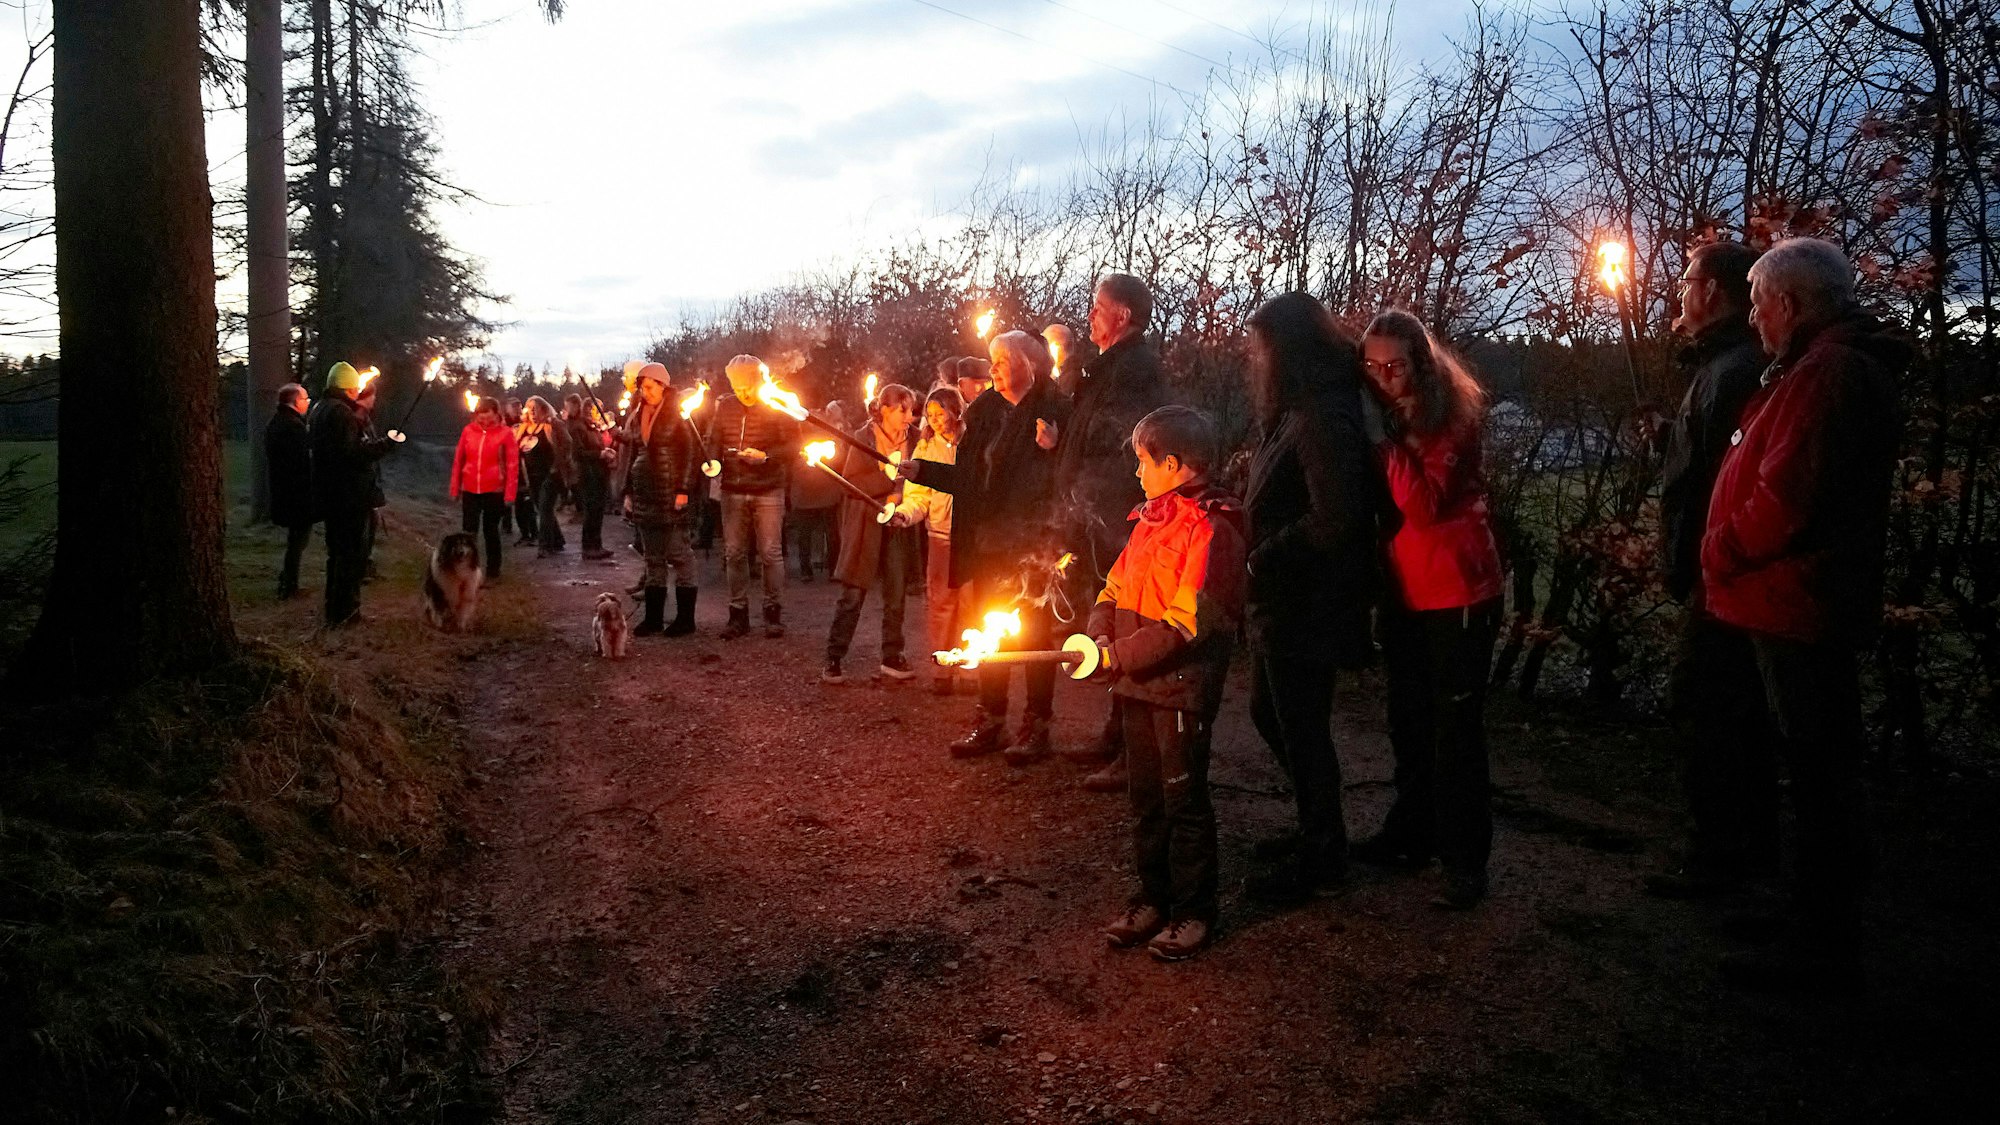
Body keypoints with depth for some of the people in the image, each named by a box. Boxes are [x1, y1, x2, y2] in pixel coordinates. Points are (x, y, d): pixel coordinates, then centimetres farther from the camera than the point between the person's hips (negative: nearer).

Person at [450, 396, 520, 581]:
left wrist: (510, 494, -12)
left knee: (491, 532, 9)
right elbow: (458, 460, 6)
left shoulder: (505, 432, -7)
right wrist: (455, 489, 5)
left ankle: (493, 572, 21)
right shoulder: (468, 430, 2)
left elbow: (512, 464, -8)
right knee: (468, 532, 3)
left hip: (494, 491, -2)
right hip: (470, 491, 2)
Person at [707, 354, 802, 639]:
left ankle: (774, 613, 9)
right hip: (733, 490, 4)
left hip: (768, 490, -3)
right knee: (734, 553, 6)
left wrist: (765, 455, -20)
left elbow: (793, 445, -6)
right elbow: (714, 440, 13)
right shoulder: (725, 406, 6)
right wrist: (713, 460, -7)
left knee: (771, 553, -1)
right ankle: (738, 613, 15)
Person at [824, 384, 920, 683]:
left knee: (896, 595, 6)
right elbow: (849, 481, -12)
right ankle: (833, 659, 5)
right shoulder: (863, 439, -6)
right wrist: (889, 482, -19)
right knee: (853, 595, -3)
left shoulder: (914, 439, 3)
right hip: (865, 525, -4)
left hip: (897, 526, 4)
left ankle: (892, 659, 17)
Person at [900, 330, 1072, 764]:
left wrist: (1054, 447, -25)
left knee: (1034, 630, -1)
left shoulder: (1055, 409, -6)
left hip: (1037, 539, -5)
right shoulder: (984, 411, 10)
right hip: (989, 538, 5)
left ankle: (1036, 727, 9)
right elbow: (965, 478, 12)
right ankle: (991, 722, 19)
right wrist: (919, 470, 3)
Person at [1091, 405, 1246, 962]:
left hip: (1182, 686, -8)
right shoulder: (1149, 518, 11)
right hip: (1138, 684, 8)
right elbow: (1117, 587, 14)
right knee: (1145, 797, 15)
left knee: (1185, 800, 3)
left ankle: (1193, 911, 17)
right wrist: (1100, 634, -6)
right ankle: (1153, 898, 29)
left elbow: (1187, 622, -21)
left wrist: (1116, 655, -21)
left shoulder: (1211, 527, -16)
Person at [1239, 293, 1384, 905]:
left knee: (1301, 729, 4)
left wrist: (1262, 559, -19)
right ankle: (1318, 828, 37)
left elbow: (1335, 519, -27)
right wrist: (1256, 549, 3)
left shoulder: (1321, 419, -20)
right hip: (1281, 602, 10)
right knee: (1269, 714, 20)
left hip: (1306, 607, -10)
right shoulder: (1297, 412, 12)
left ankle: (1320, 857, 22)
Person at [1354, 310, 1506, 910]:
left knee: (1455, 729, -2)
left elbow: (1423, 506, -25)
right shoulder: (1384, 420, 7)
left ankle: (1465, 859, 8)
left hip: (1457, 594, -7)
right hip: (1405, 594, 7)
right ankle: (1411, 833, 30)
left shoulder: (1453, 417, -12)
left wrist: (1389, 437, -26)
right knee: (1408, 723, 16)